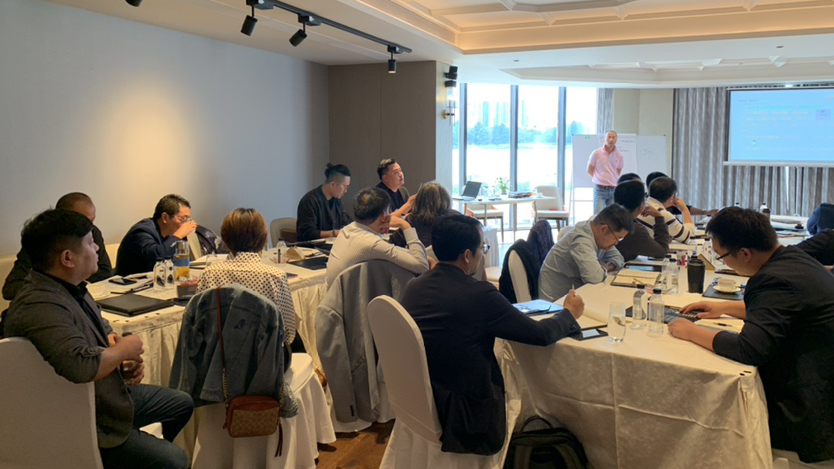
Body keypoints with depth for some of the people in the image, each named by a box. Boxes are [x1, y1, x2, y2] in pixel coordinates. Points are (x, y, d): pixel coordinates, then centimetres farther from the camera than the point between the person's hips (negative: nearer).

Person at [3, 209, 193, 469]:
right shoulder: (39, 306, -31)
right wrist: (124, 350, -22)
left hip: (114, 393, 10)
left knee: (184, 403, 19)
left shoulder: (71, 287, 2)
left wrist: (127, 361, -4)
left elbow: (102, 330, 17)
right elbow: (82, 364, -44)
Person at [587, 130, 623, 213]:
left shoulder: (619, 155, 5)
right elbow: (589, 170, 6)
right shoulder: (596, 153, -3)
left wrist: (611, 179, 11)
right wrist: (600, 179, 9)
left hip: (613, 189, 3)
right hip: (600, 189, -3)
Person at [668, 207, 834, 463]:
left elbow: (748, 349, -31)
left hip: (812, 413, -9)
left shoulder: (776, 280, -26)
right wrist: (723, 307, 17)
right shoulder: (792, 256, 2)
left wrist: (692, 332, -18)